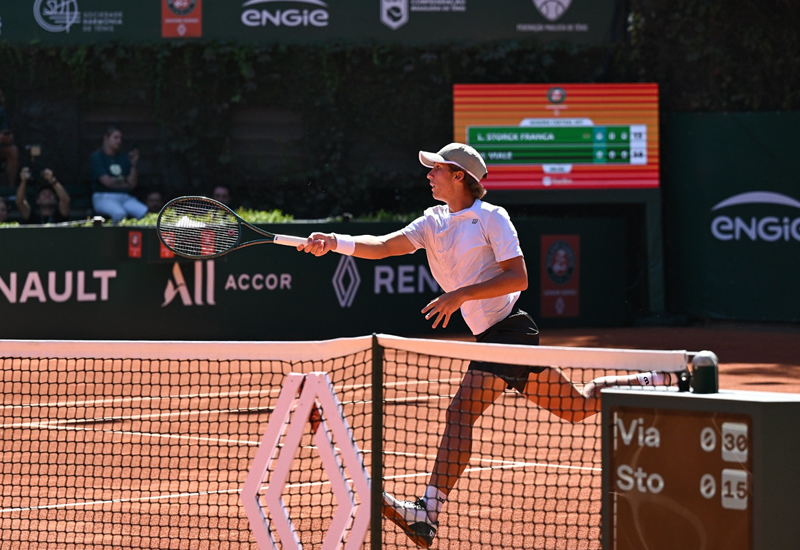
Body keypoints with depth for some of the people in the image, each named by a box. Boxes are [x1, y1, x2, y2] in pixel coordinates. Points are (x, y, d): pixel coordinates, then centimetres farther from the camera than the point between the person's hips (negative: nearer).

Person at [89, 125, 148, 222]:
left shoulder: (124, 158, 16)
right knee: (119, 213, -39)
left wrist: (134, 164, -4)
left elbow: (132, 184, 7)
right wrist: (125, 184, 7)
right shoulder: (97, 157, 4)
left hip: (125, 197, 5)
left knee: (145, 212, -27)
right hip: (103, 197, -5)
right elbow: (107, 182, -6)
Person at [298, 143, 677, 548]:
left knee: (461, 411, -22)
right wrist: (335, 242, -16)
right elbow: (384, 246, 0)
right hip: (490, 337, 9)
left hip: (508, 329, -9)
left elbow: (518, 277, -15)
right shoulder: (433, 223, 13)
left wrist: (462, 295, -22)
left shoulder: (491, 218, -8)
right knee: (577, 407, 18)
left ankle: (428, 514, -31)